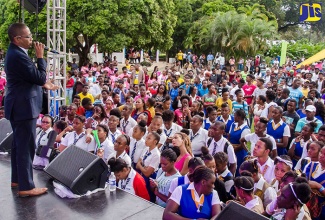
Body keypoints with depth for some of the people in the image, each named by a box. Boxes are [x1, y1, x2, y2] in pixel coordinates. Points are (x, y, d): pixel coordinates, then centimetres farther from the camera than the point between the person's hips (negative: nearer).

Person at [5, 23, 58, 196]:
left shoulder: (14, 53, 13)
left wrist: (44, 85, 16)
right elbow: (40, 78, -19)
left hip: (19, 106, 11)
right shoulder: (18, 56, -20)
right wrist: (40, 57, -11)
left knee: (18, 145, 18)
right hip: (24, 107, -11)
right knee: (27, 147, -5)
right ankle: (26, 186, 4)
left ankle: (17, 179, 30)